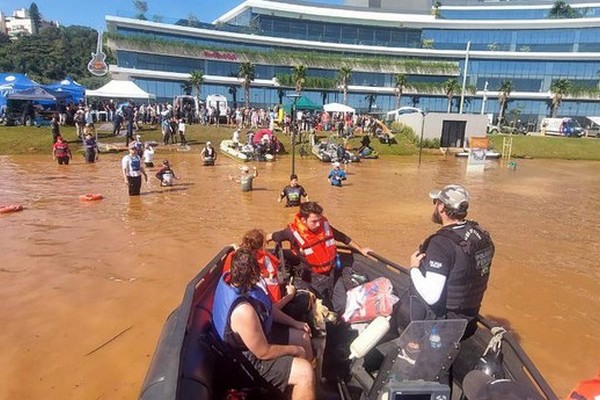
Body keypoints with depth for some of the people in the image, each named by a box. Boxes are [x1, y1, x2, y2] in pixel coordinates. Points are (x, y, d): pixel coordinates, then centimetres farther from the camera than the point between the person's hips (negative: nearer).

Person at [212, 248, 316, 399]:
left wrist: (295, 323, 6)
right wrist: (295, 350, -11)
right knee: (305, 372, -19)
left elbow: (267, 307, 3)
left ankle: (313, 388, 34)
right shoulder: (243, 311, -40)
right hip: (251, 358, -9)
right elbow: (264, 352, -27)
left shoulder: (230, 279, -13)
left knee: (303, 337, 15)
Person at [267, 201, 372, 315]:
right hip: (314, 278, -4)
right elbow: (271, 237, -2)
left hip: (332, 273, 4)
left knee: (342, 307, 2)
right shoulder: (293, 232, -18)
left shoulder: (324, 225, -5)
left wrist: (360, 249, 19)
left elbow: (342, 237, 11)